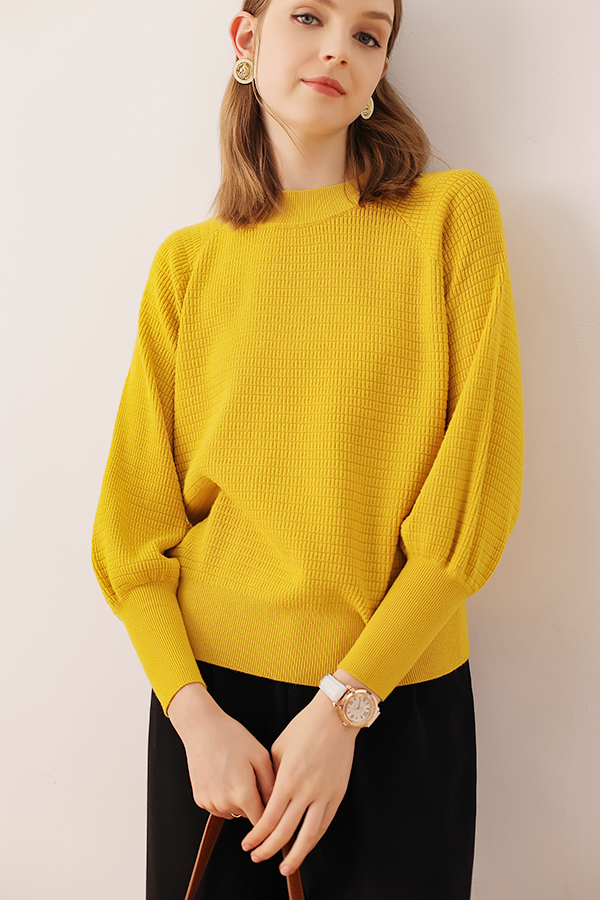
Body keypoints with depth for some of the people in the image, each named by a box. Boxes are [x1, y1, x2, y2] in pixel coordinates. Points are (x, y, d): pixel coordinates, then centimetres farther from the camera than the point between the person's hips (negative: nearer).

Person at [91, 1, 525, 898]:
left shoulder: (453, 211, -3)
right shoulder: (189, 261, 3)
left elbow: (478, 483, -9)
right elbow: (133, 517, 1)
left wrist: (344, 703, -12)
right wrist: (193, 710, -11)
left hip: (398, 696, -1)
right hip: (210, 693, 2)